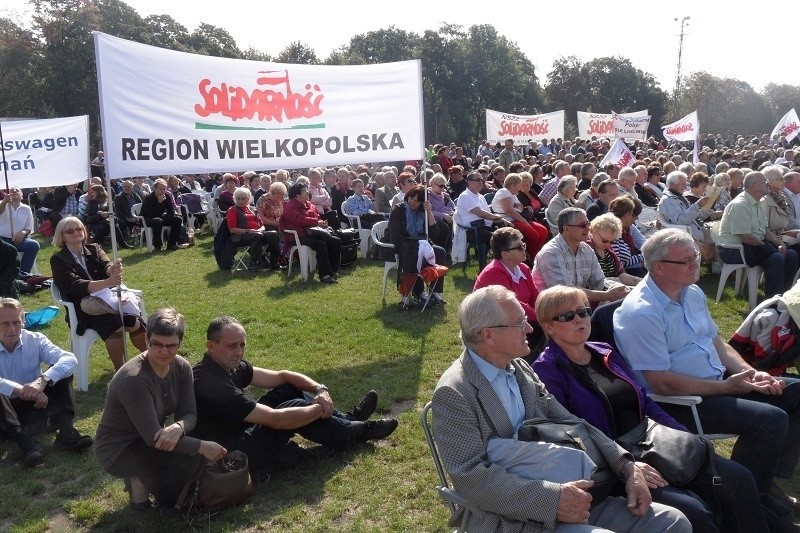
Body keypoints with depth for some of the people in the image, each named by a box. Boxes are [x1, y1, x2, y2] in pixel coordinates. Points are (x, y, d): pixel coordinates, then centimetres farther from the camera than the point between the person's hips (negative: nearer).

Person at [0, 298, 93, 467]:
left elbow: (70, 359, -20)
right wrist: (23, 390, -40)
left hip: (35, 404, 2)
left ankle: (65, 431, -31)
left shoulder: (34, 340, -5)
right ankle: (23, 440, -40)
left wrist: (43, 380, -37)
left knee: (60, 371, -17)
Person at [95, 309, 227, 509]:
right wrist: (202, 446, -31)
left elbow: (189, 415, -11)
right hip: (118, 450, -7)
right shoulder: (133, 379, -31)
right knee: (190, 456, -27)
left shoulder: (182, 367, -10)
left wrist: (178, 427, -35)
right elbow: (152, 437, -31)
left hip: (149, 439, 7)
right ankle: (140, 481, 0)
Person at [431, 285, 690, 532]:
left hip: (566, 491, 8)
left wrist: (627, 466, -1)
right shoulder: (453, 393, -14)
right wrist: (552, 500, -24)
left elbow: (568, 422, 11)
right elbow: (472, 477, -20)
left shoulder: (520, 368, 9)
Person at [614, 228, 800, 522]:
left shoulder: (693, 293, 7)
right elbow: (662, 383, -23)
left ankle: (770, 480, 15)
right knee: (771, 419, -23)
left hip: (720, 383, 10)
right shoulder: (640, 312, -22)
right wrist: (726, 387, -17)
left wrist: (752, 373, -2)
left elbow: (717, 343, 16)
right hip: (677, 402, -10)